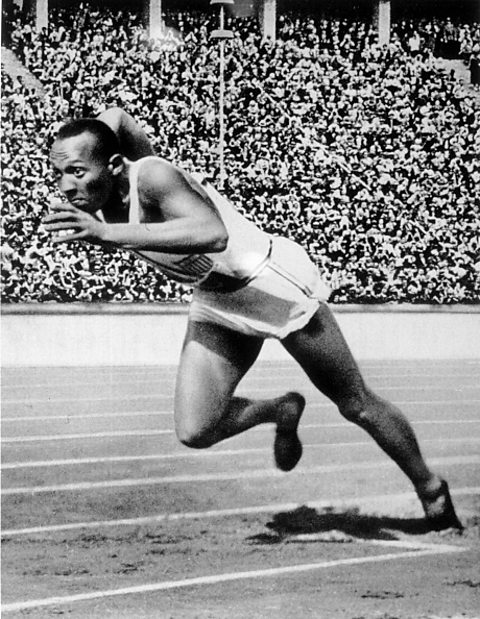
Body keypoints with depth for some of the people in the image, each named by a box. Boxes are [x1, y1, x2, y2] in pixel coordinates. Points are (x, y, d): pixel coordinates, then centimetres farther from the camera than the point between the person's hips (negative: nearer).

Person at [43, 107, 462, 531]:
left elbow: (213, 234, -54)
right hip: (215, 305, 7)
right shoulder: (98, 192, -12)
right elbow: (115, 117, 8)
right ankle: (281, 411, 22)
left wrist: (108, 233, -54)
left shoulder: (152, 176, -33)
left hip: (273, 284, -7)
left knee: (357, 405, 7)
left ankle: (432, 492, 30)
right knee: (195, 432, -7)